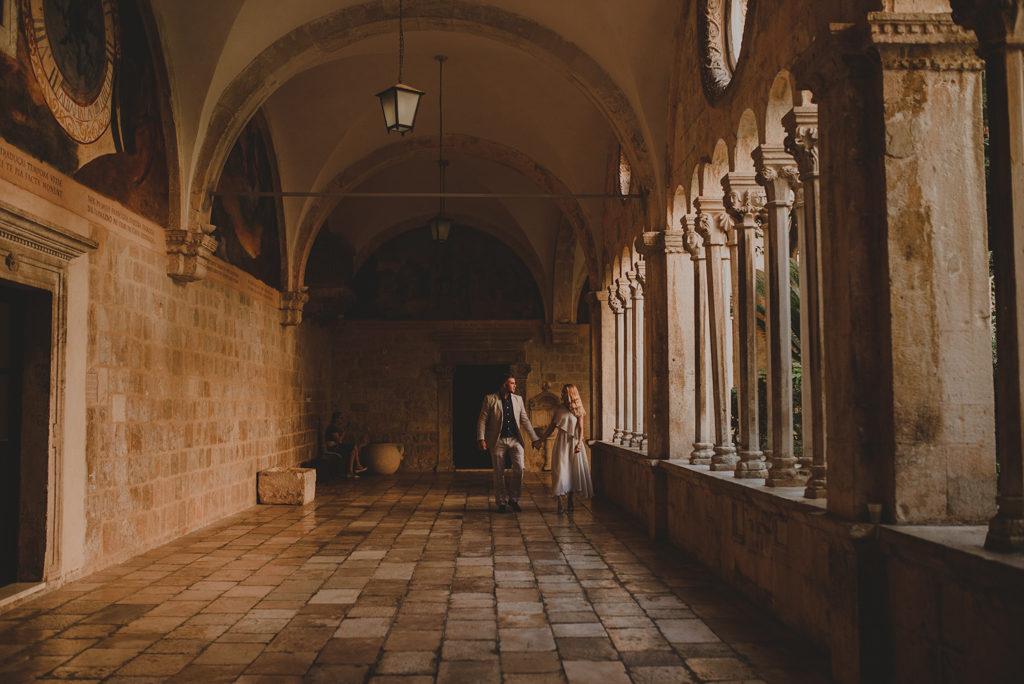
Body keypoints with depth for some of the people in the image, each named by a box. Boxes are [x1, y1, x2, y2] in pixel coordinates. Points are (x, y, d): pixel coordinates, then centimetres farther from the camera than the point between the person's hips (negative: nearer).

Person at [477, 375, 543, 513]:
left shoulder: (518, 399, 11)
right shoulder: (490, 399, 0)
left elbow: (525, 420, 13)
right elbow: (482, 420, -2)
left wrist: (535, 438, 8)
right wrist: (481, 439, -13)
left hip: (515, 440, 2)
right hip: (498, 441, -2)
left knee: (519, 468, -13)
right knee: (499, 473, 1)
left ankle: (513, 499, 4)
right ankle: (501, 503, 15)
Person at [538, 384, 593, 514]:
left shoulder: (578, 410, 3)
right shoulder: (559, 409, 7)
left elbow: (581, 428, -1)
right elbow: (551, 427, 10)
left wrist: (579, 443, -15)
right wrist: (540, 439, 5)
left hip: (574, 442, 0)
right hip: (561, 442, 0)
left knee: (574, 470, 3)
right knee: (560, 470, -9)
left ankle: (569, 499, 19)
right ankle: (560, 502, -11)